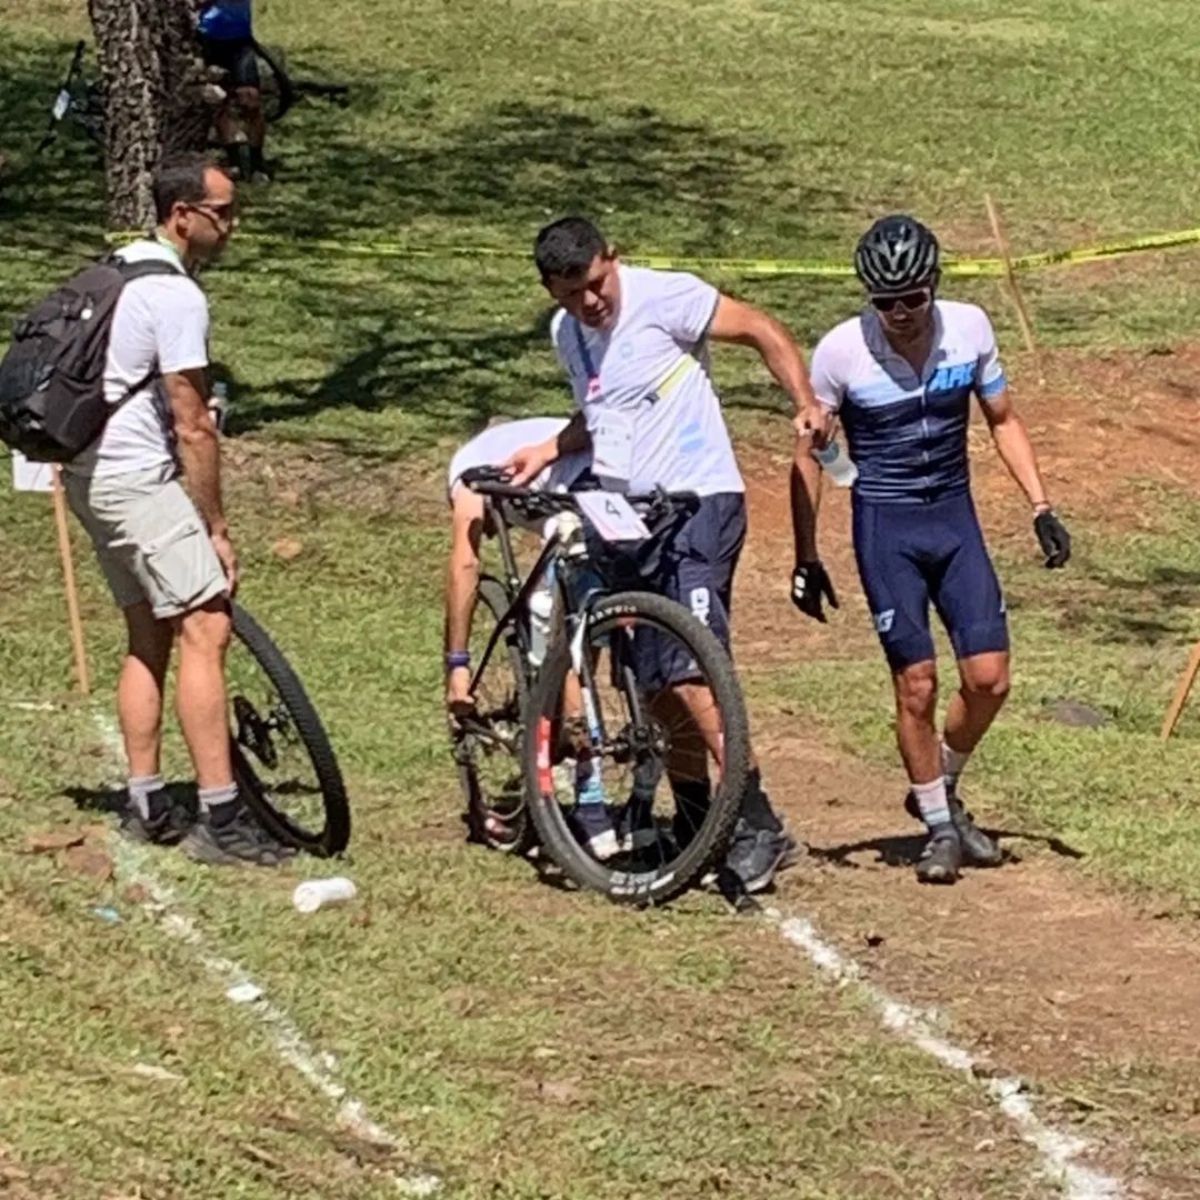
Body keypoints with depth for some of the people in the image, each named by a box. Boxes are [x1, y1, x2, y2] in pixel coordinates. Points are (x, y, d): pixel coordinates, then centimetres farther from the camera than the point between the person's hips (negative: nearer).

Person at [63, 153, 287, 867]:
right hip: (138, 480, -10)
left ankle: (146, 805, 17)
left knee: (150, 636, 15)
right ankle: (219, 818, -16)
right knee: (205, 627, -12)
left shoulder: (125, 269, 14)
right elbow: (193, 429, -17)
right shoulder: (177, 296, -17)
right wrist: (218, 529, -10)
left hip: (93, 476, 10)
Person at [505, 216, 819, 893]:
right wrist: (549, 451, 13)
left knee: (691, 670, -20)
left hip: (698, 505, -8)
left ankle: (759, 825, -18)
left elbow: (762, 331, -9)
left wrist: (808, 408, -21)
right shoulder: (567, 333, 12)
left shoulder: (663, 298, -11)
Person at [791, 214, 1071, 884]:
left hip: (955, 516, 3)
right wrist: (807, 559, -4)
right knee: (917, 685, -6)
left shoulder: (969, 328, -6)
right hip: (886, 526, -3)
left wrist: (1042, 507, 1)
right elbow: (810, 455, -3)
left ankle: (940, 790, 22)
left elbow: (1003, 420, 8)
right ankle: (941, 829, 10)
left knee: (989, 678, -3)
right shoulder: (841, 352, -14)